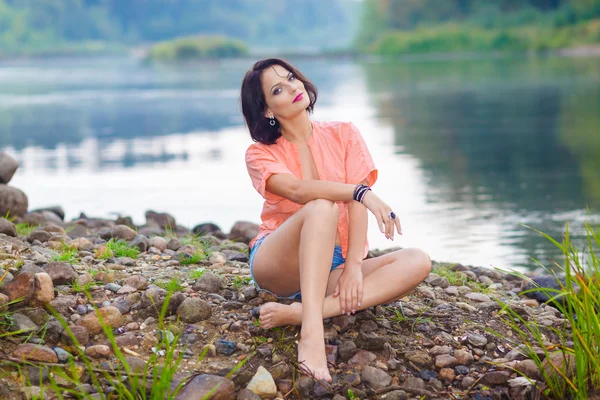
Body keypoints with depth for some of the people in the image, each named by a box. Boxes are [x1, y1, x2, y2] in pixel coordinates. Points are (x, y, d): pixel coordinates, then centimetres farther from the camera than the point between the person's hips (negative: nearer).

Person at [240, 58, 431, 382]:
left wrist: (354, 266, -19)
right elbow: (296, 189, -21)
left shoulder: (344, 135, 8)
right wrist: (361, 192, -36)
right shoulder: (260, 154, 1)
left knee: (417, 262, -22)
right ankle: (312, 330, -49)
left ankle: (298, 313, -38)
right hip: (278, 264, -3)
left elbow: (357, 204, -5)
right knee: (322, 207, -33)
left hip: (333, 266, 3)